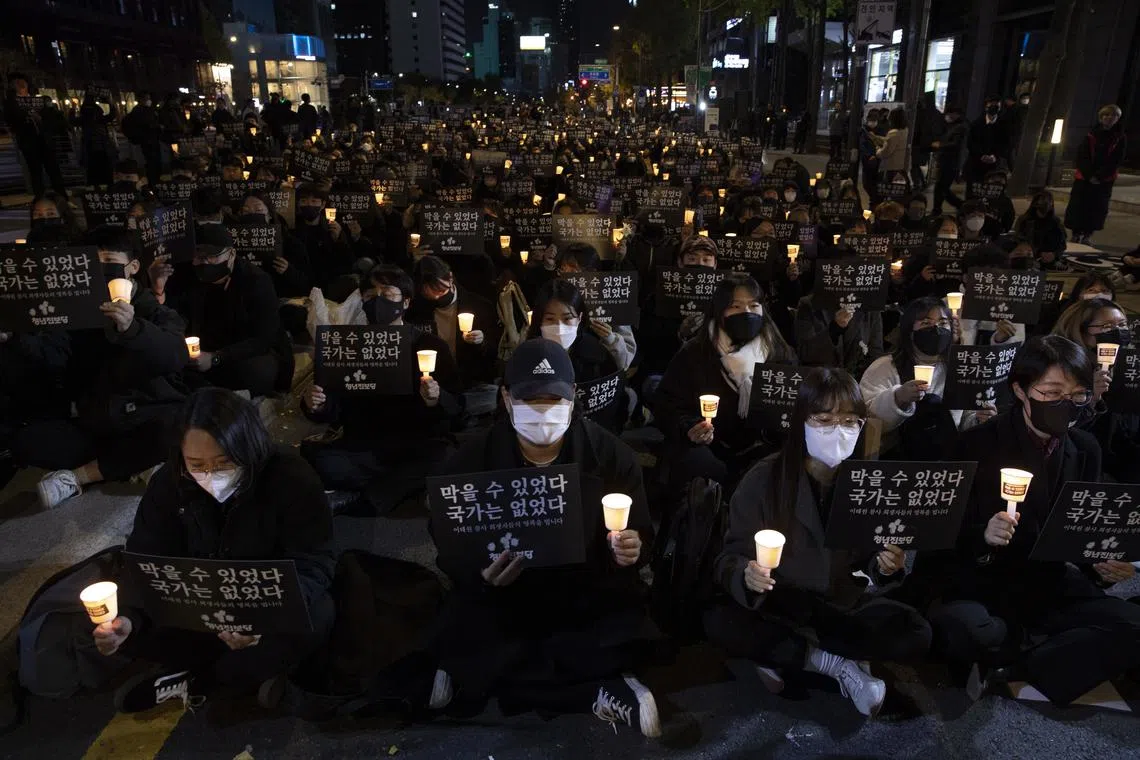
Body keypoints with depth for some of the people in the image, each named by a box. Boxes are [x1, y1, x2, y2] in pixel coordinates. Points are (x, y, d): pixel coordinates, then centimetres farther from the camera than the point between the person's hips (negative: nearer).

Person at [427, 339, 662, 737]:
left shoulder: (611, 454, -4)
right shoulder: (470, 460, -5)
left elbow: (641, 535, 1)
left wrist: (630, 550, -26)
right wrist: (480, 574, -27)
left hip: (588, 597, 0)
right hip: (500, 597, 1)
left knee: (631, 641, -29)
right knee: (460, 648, -29)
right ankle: (606, 695, -19)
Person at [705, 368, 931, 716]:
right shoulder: (764, 479, -15)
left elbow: (872, 564, 2)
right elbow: (730, 558, -14)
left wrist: (886, 566, -23)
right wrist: (745, 574, -38)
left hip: (844, 604, 2)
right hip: (776, 606, -2)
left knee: (915, 634, -22)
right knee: (719, 620, -30)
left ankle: (784, 654, -12)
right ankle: (836, 663, -14)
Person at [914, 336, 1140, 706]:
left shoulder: (1086, 450, 3)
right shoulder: (978, 444, -12)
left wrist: (1099, 564, -12)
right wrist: (984, 536, -32)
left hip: (1050, 582, 5)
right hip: (982, 580, -5)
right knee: (960, 630, -37)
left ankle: (1008, 669, -13)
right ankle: (1029, 637, -2)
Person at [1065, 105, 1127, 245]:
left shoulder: (1120, 138, 4)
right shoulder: (1091, 135, 5)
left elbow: (1115, 161, -2)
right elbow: (1081, 156, -2)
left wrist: (1099, 177, -14)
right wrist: (1089, 175, -13)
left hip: (1104, 181, 0)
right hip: (1084, 178, 0)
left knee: (1097, 210, -1)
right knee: (1077, 207, -2)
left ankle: (1086, 236, 4)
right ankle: (1076, 236, 5)